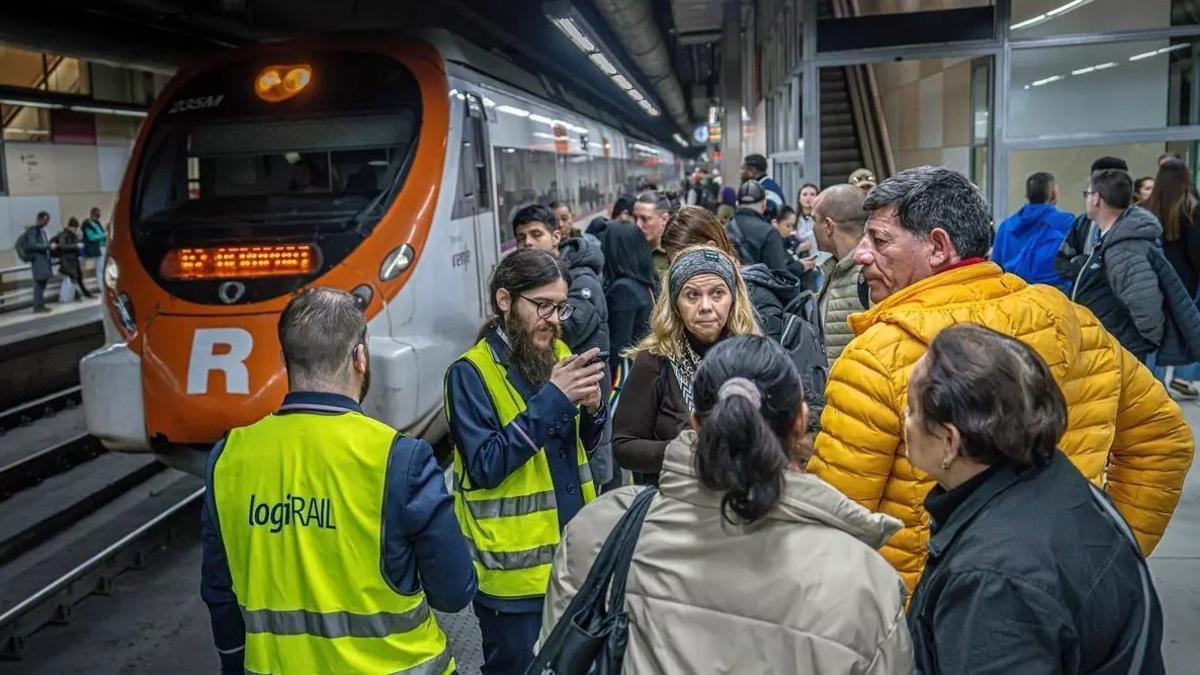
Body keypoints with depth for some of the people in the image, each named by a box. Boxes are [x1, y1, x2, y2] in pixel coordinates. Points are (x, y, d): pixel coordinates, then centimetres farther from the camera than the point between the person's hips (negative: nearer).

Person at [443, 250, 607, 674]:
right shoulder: (470, 373, -14)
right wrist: (552, 400, -25)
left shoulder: (559, 354, 6)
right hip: (515, 570, -6)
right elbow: (484, 467, -21)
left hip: (573, 556, 6)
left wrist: (592, 409, -11)